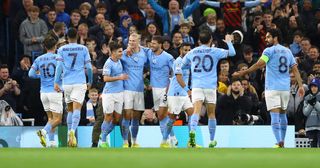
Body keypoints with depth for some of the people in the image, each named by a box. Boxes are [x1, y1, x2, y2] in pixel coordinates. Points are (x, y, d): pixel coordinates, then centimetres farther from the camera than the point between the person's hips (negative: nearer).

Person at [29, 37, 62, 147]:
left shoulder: (39, 59, 5)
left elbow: (31, 74, 0)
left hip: (44, 92, 5)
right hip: (55, 91, -5)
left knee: (50, 118, 14)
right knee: (57, 119, -2)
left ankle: (52, 142, 4)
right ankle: (44, 131, -27)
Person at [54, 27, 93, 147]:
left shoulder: (62, 49, 5)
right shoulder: (83, 49, 4)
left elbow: (59, 66, -4)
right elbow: (89, 67, 3)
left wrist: (56, 82, -5)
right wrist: (90, 82, 15)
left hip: (67, 83, 2)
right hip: (80, 82, -2)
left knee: (70, 110, 16)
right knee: (77, 109, -11)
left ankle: (70, 133, 15)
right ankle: (72, 131, -32)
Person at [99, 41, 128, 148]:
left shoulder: (119, 61, 10)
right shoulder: (108, 63, -13)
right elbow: (106, 78, -21)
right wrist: (119, 77, -23)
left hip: (119, 93, 7)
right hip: (109, 93, -7)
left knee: (117, 118, 6)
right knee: (108, 117, -4)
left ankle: (104, 135, 24)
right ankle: (103, 141, 6)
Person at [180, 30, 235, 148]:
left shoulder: (191, 53, 9)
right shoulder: (214, 51, 2)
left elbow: (182, 65, 20)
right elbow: (232, 53, 1)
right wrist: (228, 42, 19)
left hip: (196, 86, 1)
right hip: (210, 86, -1)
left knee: (196, 110, -13)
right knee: (211, 114, 11)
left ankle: (192, 131, -40)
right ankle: (212, 140, 19)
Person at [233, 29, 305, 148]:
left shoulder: (269, 51, -5)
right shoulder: (287, 51, 13)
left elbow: (259, 65, -15)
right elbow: (295, 69, 9)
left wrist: (243, 73, -11)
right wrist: (301, 86, 8)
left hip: (272, 87, -6)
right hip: (285, 88, 6)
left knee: (275, 115, -10)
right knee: (283, 113, 17)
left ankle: (279, 142, -22)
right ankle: (282, 141, 20)